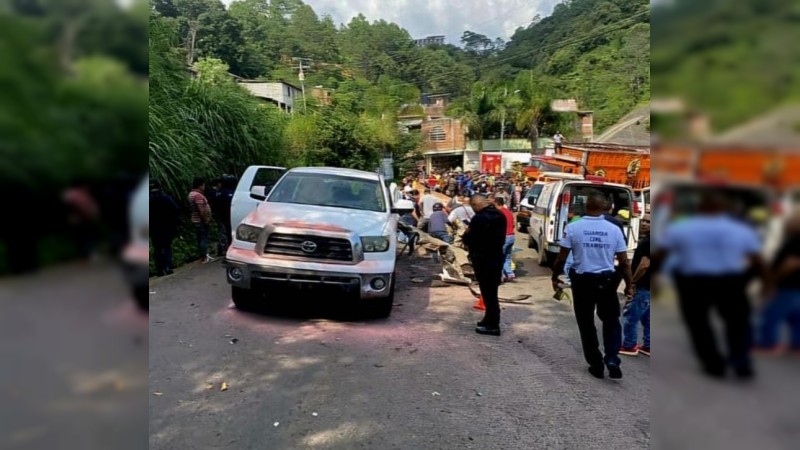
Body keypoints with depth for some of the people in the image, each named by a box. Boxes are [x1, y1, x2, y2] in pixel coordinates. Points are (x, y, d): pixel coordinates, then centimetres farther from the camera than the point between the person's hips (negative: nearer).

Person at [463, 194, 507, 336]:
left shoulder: (479, 218, -22)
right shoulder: (500, 215, 7)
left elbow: (468, 239, -15)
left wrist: (467, 232, 4)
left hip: (483, 260, -9)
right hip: (496, 257, 9)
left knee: (488, 293, -1)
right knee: (492, 291, 17)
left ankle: (493, 325, 6)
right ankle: (490, 320, 28)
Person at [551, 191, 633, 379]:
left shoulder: (573, 227, -9)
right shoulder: (614, 229, -5)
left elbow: (561, 257, -7)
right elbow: (624, 261, -1)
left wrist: (555, 277, 8)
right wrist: (629, 284, 10)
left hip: (582, 281, -1)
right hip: (607, 281, 1)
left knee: (586, 324, 12)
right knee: (611, 320, 19)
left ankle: (596, 364, 19)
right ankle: (612, 358, 4)